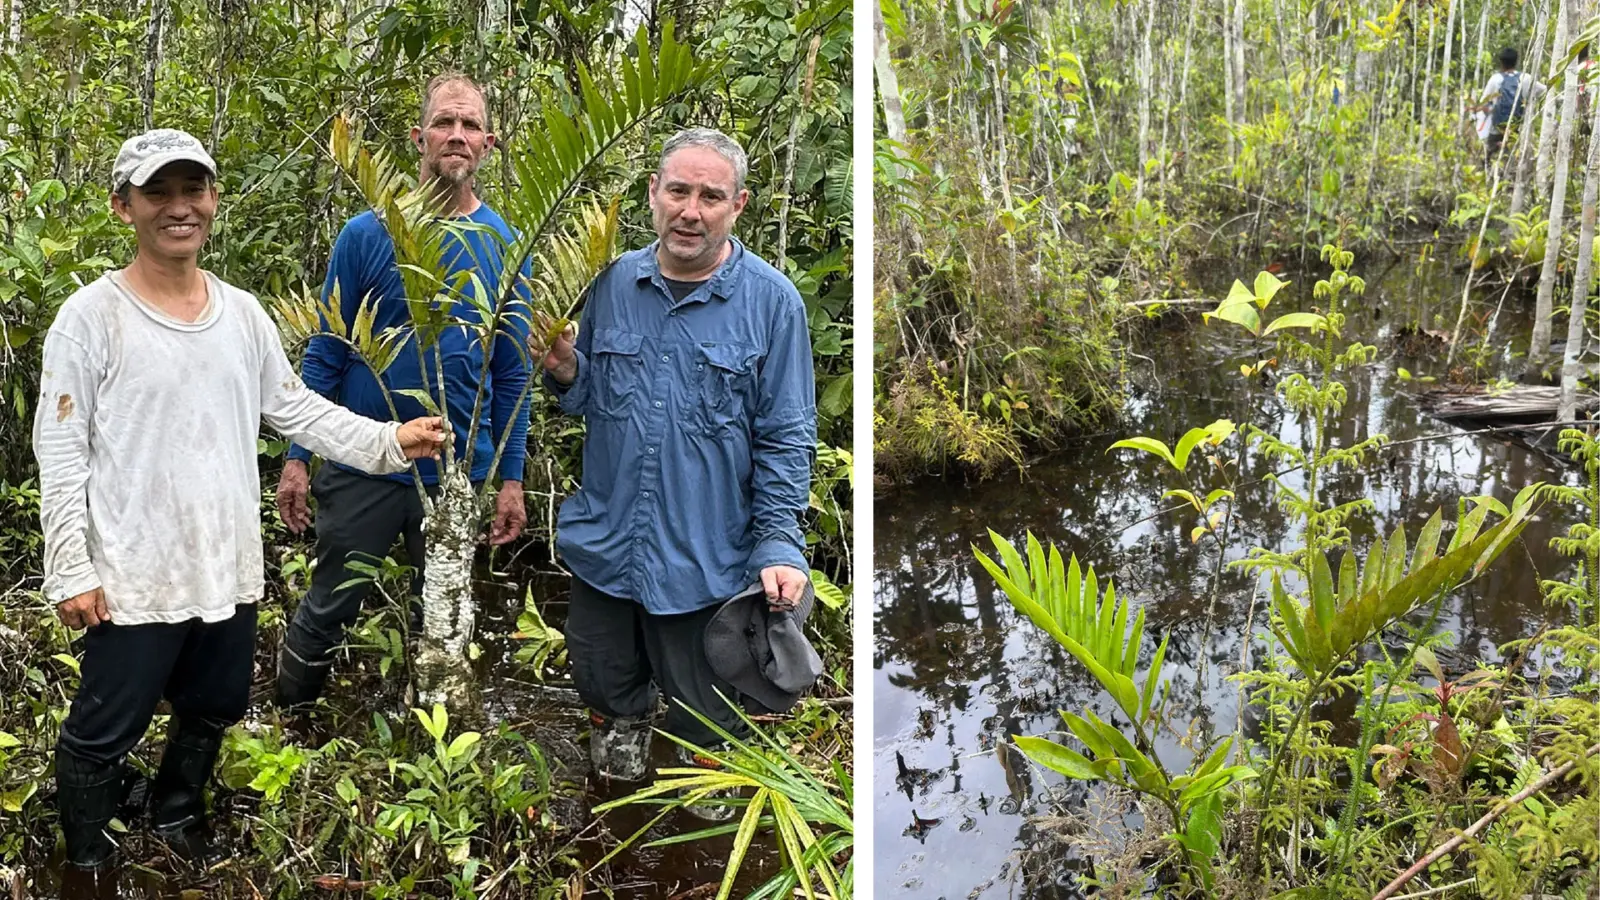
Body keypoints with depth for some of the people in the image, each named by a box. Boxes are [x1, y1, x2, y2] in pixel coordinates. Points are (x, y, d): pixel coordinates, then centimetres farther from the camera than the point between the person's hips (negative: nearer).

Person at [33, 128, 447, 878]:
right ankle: (87, 857, 33)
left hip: (229, 567, 6)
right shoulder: (91, 316, -13)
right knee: (104, 731, 9)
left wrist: (388, 441, -4)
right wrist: (70, 572, -15)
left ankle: (176, 811, 49)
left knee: (214, 708, 23)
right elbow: (60, 455, -12)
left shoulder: (242, 313, 3)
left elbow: (295, 408, 9)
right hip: (135, 576, -5)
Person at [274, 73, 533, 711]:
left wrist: (511, 479, 2)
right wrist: (297, 458, -4)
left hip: (461, 473, 2)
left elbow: (512, 373, 4)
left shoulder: (503, 246, 0)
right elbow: (324, 354, -1)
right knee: (328, 611, 9)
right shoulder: (369, 233, -5)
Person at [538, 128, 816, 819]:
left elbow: (785, 437, -9)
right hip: (604, 545, 4)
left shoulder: (771, 301, -10)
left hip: (704, 557, -3)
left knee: (704, 701, 15)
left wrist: (778, 544, -16)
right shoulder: (613, 283, 0)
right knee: (600, 676, 22)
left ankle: (704, 764, 47)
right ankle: (624, 719, 56)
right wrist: (566, 373, -10)